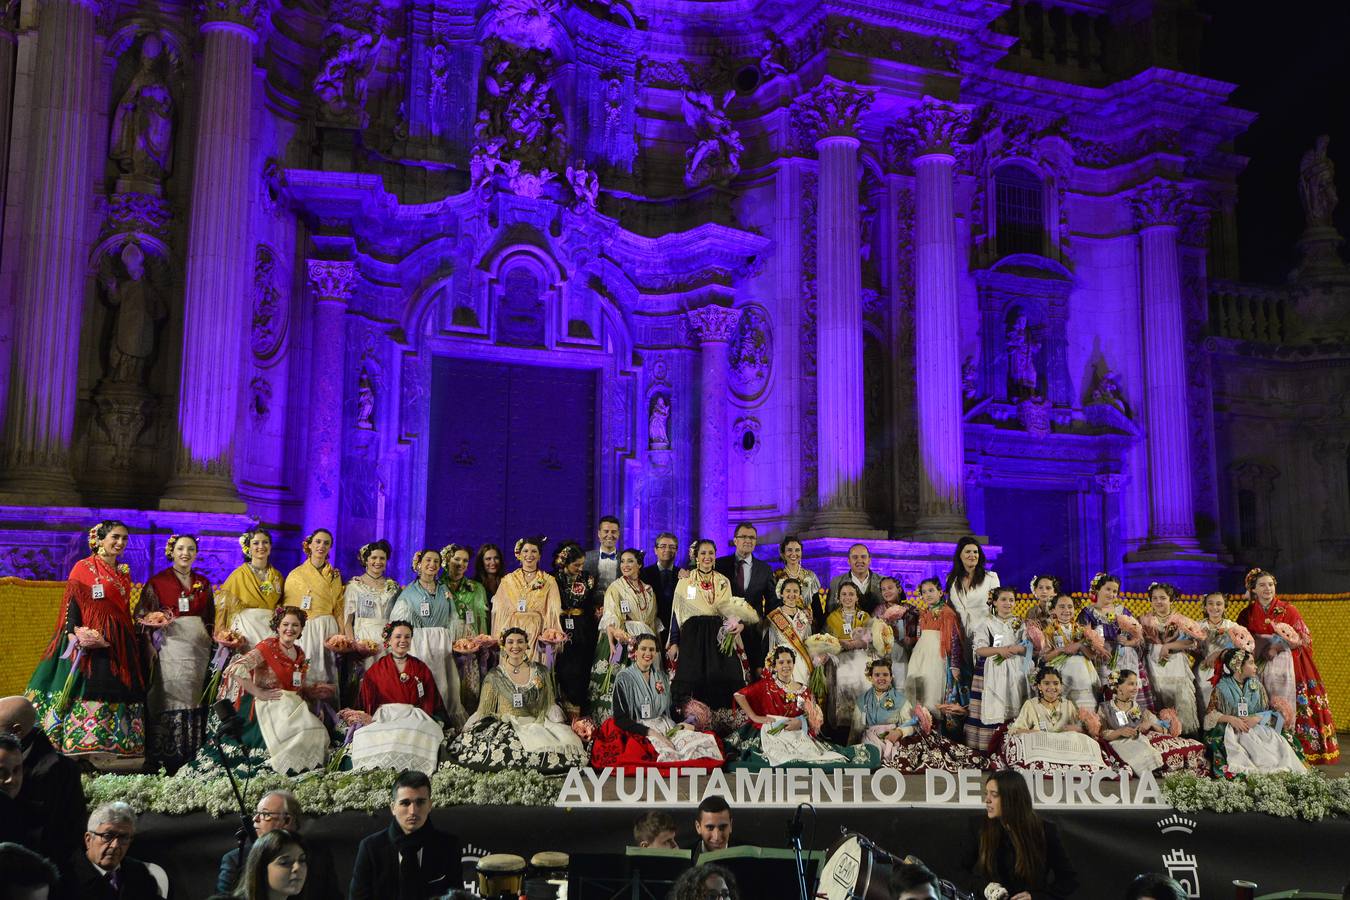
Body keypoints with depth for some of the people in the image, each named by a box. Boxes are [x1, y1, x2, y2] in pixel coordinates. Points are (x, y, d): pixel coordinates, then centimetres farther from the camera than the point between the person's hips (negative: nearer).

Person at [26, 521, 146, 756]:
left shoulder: (124, 573, 17)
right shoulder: (84, 568, -1)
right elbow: (72, 605, -7)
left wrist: (134, 639, 14)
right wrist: (75, 635, -19)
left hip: (120, 645, 6)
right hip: (90, 641, -6)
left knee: (117, 694, 4)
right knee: (89, 691, -11)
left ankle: (113, 749, 6)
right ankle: (84, 747, -11)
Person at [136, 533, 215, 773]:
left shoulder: (203, 583, 16)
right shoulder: (157, 581, 5)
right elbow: (143, 615, 0)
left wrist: (213, 642, 8)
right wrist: (150, 644, -13)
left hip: (199, 646, 4)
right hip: (171, 644, -3)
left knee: (196, 698, 1)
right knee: (172, 697, -6)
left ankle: (195, 756, 6)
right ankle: (169, 760, -3)